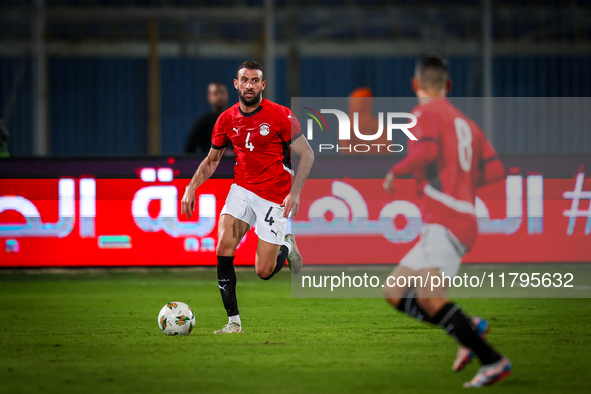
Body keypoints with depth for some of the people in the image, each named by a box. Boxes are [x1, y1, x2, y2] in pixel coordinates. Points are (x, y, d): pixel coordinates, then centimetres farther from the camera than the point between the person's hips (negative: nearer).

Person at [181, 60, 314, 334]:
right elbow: (211, 160, 15)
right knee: (224, 249, -17)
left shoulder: (280, 116, -11)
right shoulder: (227, 119, 2)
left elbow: (307, 154, -6)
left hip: (275, 198, -4)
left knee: (264, 271, -6)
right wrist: (191, 187, 1)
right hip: (242, 190, 4)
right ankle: (233, 321, -9)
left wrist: (295, 192, -16)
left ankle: (287, 247, 29)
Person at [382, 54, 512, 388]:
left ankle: (493, 360, -25)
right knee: (395, 293, 11)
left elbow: (425, 151, -21)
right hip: (464, 220, 9)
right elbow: (495, 170, 16)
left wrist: (395, 172, -5)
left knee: (429, 297, -23)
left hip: (445, 221, -9)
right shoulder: (465, 122, 21)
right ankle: (469, 328, 3)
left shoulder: (426, 113, -1)